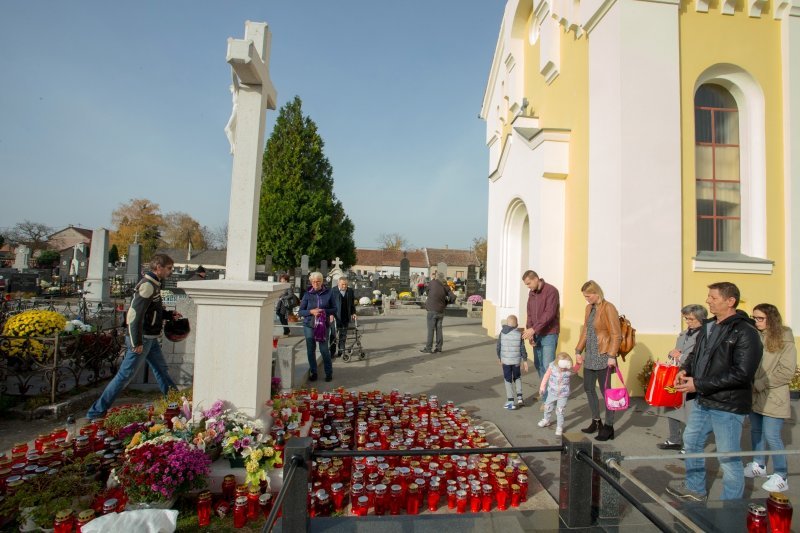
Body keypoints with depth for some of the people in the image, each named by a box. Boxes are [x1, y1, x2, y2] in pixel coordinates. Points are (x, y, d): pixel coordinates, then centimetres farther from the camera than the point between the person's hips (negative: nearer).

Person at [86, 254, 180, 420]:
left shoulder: (154, 284, 12)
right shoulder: (147, 285, -18)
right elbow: (135, 314, -24)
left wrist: (170, 315, 8)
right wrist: (137, 343, -23)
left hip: (151, 339, 10)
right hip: (141, 339, -10)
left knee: (161, 370, 15)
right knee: (125, 375, -2)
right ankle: (96, 411, 10)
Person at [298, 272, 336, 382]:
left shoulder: (328, 293, 1)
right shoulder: (307, 294, 3)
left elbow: (334, 309, 5)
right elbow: (301, 311, 5)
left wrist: (324, 311, -13)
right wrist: (311, 311, -13)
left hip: (324, 325, -1)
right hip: (309, 325, 2)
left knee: (324, 349, -1)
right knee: (310, 350, 7)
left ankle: (329, 372, 14)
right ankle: (313, 372, 22)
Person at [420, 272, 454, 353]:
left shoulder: (433, 283, -8)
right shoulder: (446, 287, 0)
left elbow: (427, 287, 12)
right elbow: (453, 297, -4)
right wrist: (446, 302, 12)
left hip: (432, 310, -4)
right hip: (441, 311, 4)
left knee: (431, 329, 0)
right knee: (439, 329, 13)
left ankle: (428, 348, 2)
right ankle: (439, 347, 19)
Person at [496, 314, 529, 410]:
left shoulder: (502, 333, -4)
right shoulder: (519, 334, -6)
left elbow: (498, 347, 3)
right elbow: (522, 348, -4)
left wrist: (499, 357, 17)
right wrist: (525, 360, 6)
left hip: (505, 360, -1)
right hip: (516, 360, 1)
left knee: (508, 380, 6)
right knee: (517, 377, 22)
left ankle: (510, 402, 4)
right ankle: (519, 398, 18)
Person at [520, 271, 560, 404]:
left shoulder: (551, 291, -14)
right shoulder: (531, 293, 8)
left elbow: (549, 314, -23)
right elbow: (530, 314, 9)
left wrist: (533, 329, -27)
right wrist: (529, 331, -4)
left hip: (549, 335, -7)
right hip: (536, 334, 7)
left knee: (548, 366, -6)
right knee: (538, 364, 13)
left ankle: (548, 399, 3)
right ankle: (545, 392, 30)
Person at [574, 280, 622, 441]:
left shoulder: (608, 308, -13)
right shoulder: (589, 308, 10)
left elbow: (616, 335, -15)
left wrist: (612, 356, -20)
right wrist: (579, 351, 14)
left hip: (603, 357, -8)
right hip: (590, 356, 8)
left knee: (605, 391, 2)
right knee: (588, 388, 14)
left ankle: (609, 428, 14)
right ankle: (596, 422, 30)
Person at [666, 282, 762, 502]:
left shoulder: (746, 333, -17)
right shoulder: (708, 326, 8)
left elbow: (742, 373, -24)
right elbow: (696, 354, 20)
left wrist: (699, 384, -23)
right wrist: (685, 369, -1)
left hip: (728, 407, -8)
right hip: (702, 401, 9)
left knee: (729, 459, 5)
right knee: (691, 442, 21)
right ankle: (695, 488, 41)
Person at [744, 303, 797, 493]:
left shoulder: (784, 340, -11)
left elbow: (787, 372, -14)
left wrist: (758, 384, -14)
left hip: (773, 398, -5)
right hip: (755, 397, 5)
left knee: (771, 436, -1)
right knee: (756, 431, 16)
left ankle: (781, 476, 15)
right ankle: (758, 465, 34)